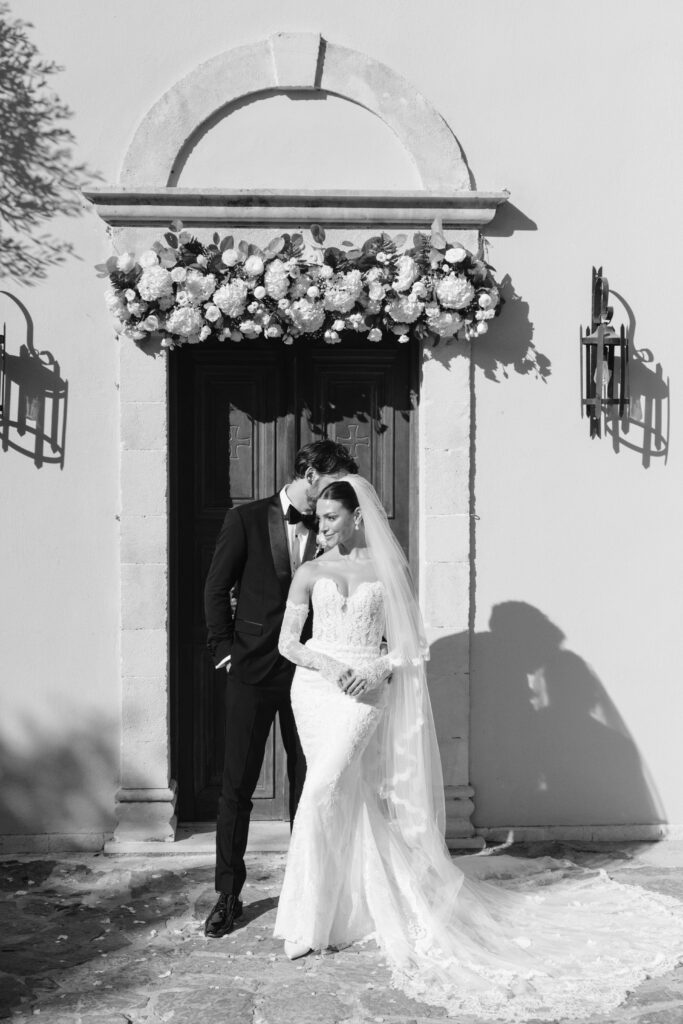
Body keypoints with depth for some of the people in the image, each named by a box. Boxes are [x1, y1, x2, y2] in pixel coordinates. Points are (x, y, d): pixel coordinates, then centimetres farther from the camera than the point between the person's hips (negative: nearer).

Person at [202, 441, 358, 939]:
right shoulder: (246, 520, -1)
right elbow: (216, 590, 3)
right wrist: (226, 647, -1)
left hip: (308, 673, 2)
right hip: (253, 672, -2)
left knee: (309, 783, 7)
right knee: (237, 786, 5)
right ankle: (229, 894, 17)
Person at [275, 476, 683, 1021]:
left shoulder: (386, 569, 3)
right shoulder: (310, 572, 8)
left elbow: (408, 642, 4)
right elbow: (287, 640, 4)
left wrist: (380, 670, -14)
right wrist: (326, 664, -12)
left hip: (364, 695, -3)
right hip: (315, 688, 3)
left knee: (323, 793, -14)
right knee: (352, 803, 8)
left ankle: (307, 921, 0)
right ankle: (383, 904, 25)